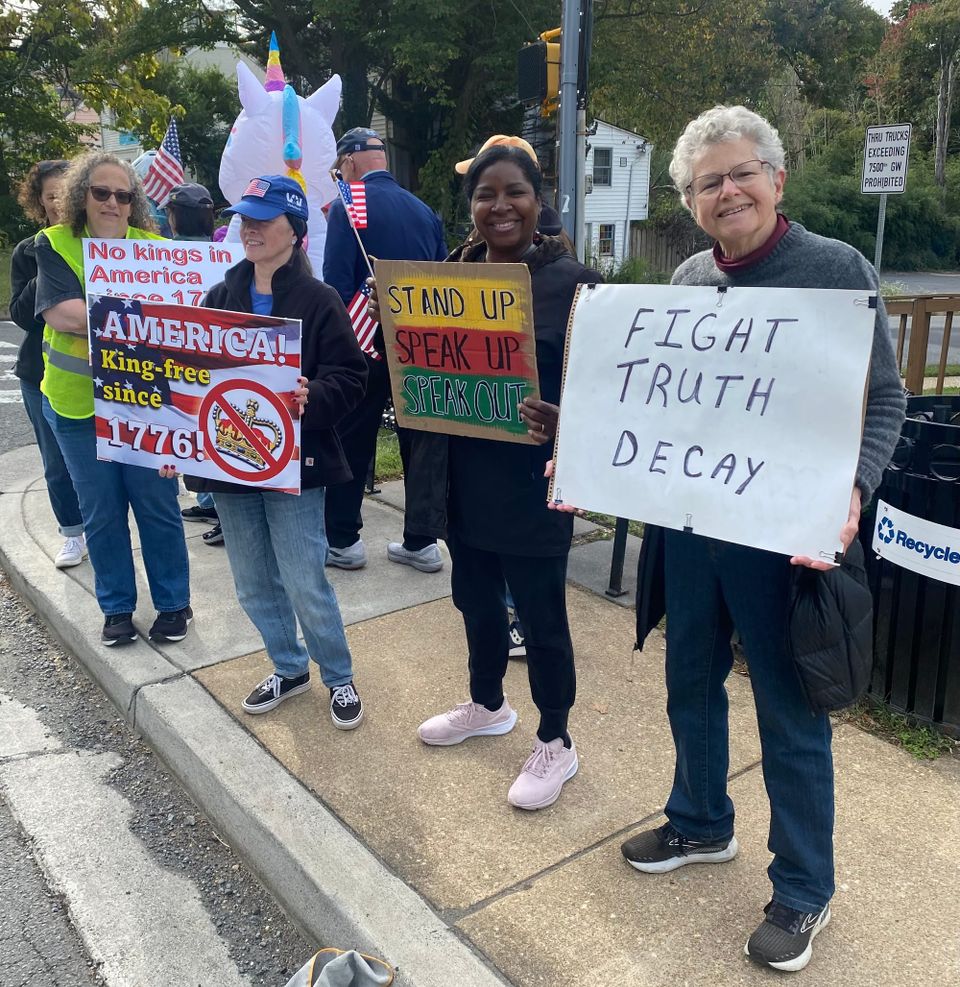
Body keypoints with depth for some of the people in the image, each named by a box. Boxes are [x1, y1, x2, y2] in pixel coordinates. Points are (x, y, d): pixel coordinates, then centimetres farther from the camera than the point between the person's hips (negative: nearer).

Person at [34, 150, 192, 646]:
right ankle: (116, 607, 26)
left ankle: (174, 603, 22)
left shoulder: (153, 247, 1)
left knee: (158, 504, 5)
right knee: (101, 512, 10)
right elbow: (61, 313, -15)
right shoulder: (54, 244, 0)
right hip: (77, 401, 1)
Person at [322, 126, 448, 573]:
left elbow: (337, 281, -14)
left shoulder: (347, 206, -6)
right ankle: (421, 541, 14)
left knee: (352, 441, 8)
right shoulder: (423, 210, 9)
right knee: (421, 440, 10)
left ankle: (342, 540, 15)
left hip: (370, 341, -4)